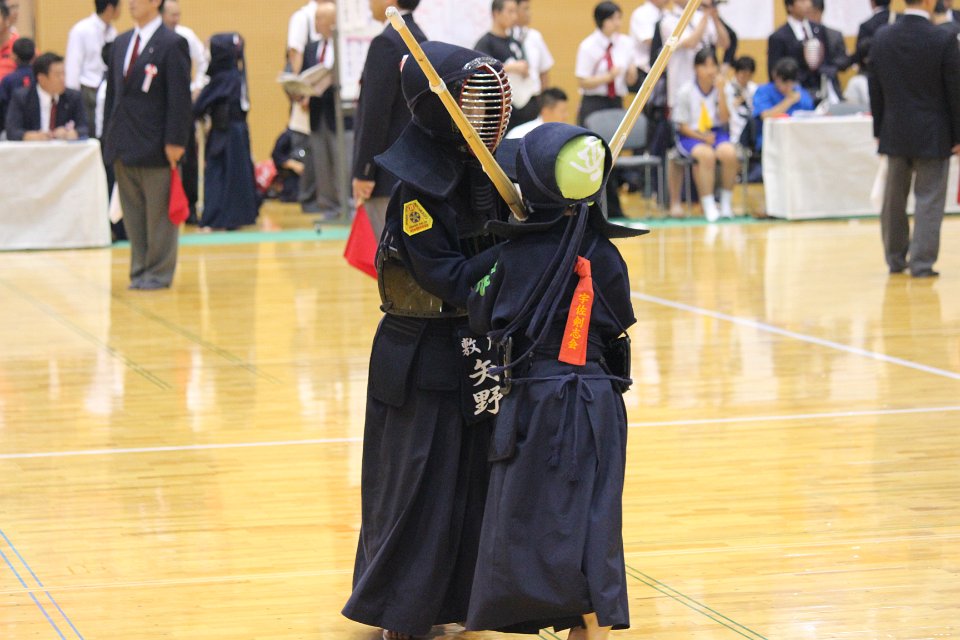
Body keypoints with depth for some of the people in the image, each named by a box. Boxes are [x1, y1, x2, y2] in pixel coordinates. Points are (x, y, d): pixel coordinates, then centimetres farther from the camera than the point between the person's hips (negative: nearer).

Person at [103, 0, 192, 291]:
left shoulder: (172, 44, -7)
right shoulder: (121, 43, 13)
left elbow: (180, 97, -10)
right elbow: (112, 90, 17)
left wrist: (175, 142, -15)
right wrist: (110, 135, 11)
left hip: (155, 145, -6)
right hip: (124, 145, 7)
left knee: (159, 213, 0)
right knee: (132, 212, 9)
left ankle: (159, 272, 8)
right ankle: (140, 269, 16)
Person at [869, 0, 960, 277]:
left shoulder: (882, 38, -1)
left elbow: (875, 90, 5)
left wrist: (879, 130, 15)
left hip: (895, 133, 4)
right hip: (933, 135, -4)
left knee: (894, 200, 14)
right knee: (928, 200, 1)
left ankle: (896, 258, 23)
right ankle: (922, 263, -2)